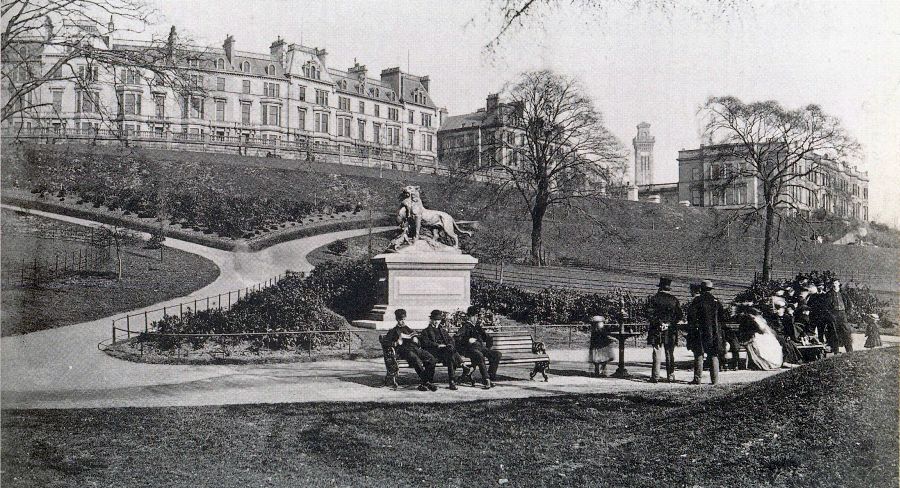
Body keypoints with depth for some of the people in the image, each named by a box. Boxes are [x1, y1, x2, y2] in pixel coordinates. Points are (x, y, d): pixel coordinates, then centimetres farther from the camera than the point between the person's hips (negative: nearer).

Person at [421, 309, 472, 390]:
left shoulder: (443, 330, 32)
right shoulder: (426, 331, 16)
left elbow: (451, 340, 21)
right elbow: (425, 343, -1)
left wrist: (450, 345, -4)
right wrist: (438, 345, -14)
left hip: (446, 349, 4)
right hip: (434, 351, -4)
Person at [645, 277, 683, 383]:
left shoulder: (653, 298, -4)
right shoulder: (674, 300, 2)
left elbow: (649, 314, -11)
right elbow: (680, 315, 2)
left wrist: (658, 323, -5)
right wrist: (671, 323, 6)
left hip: (657, 330, -2)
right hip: (671, 331, 2)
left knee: (657, 354, 1)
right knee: (670, 354, 9)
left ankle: (655, 377, 0)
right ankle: (670, 376, 11)